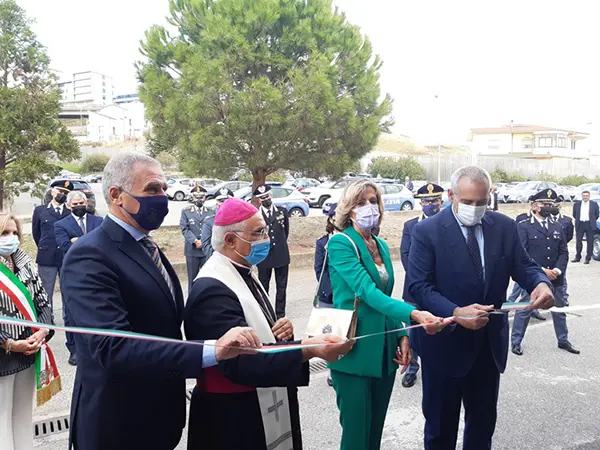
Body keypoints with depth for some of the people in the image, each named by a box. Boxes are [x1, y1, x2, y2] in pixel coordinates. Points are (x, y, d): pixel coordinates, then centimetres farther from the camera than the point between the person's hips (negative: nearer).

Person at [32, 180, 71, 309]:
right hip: (47, 258, 0)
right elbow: (36, 233, 14)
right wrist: (44, 248, 14)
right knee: (46, 294, 3)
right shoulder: (40, 211, 7)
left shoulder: (71, 211, 4)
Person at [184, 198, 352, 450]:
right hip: (232, 420, -9)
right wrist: (308, 349, -36)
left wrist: (282, 331, -8)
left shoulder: (243, 274, 7)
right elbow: (242, 362, -30)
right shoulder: (212, 290, -24)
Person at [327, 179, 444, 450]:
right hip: (355, 351, -7)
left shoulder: (381, 245, 11)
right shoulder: (340, 243, -12)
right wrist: (413, 314, -37)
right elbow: (367, 291, -24)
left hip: (384, 349, 7)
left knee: (376, 427, 16)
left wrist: (402, 334, 3)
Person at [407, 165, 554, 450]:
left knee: (484, 420, 22)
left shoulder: (504, 227, 0)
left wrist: (541, 283, -23)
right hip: (445, 342, -4)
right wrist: (456, 313, -32)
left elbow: (523, 267, 2)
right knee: (440, 423, 14)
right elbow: (419, 286, -18)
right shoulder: (427, 231, -13)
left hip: (490, 341, 4)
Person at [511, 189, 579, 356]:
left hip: (555, 278, 5)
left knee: (559, 310, 16)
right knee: (524, 310, 2)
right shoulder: (524, 226, -6)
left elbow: (564, 252, 8)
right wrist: (541, 271, -17)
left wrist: (558, 270, -10)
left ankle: (563, 340, 33)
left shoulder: (557, 227, 10)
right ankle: (516, 341, 14)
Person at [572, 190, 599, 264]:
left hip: (590, 225, -1)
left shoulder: (594, 204, 1)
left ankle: (588, 258, 5)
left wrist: (592, 221, 9)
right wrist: (578, 220, 9)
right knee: (578, 241, 5)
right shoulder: (576, 204, 4)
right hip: (580, 225, 1)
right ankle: (577, 257, 14)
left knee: (590, 242, 0)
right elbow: (574, 214, 13)